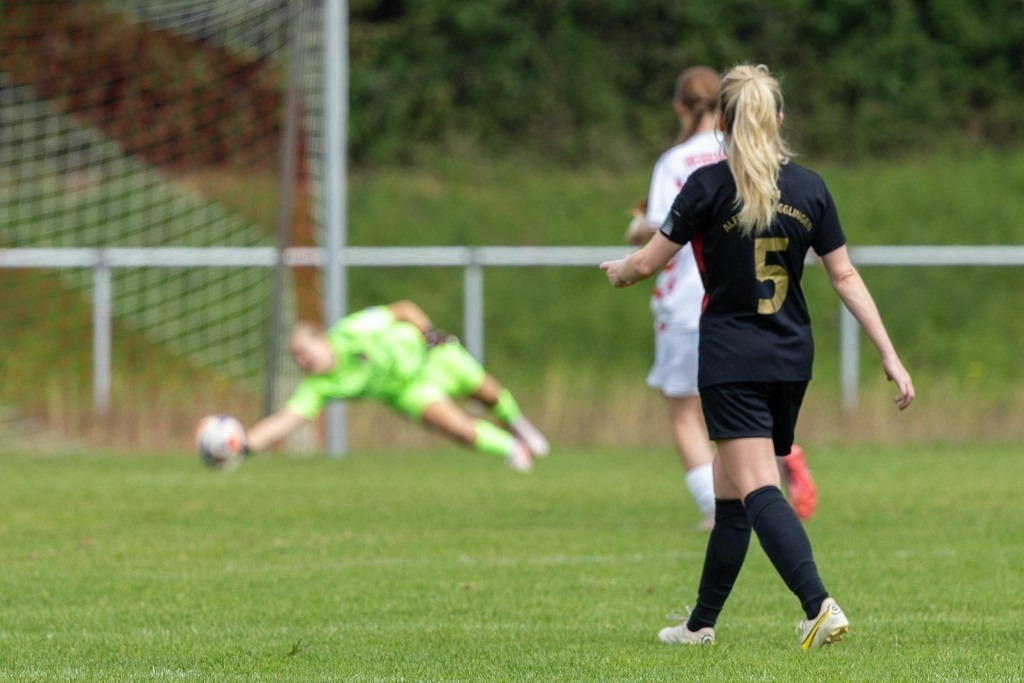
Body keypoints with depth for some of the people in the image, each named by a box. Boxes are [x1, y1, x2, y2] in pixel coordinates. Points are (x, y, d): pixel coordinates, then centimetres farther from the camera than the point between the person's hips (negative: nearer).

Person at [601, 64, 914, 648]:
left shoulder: (709, 185, -7)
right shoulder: (809, 188, 4)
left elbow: (648, 263, -2)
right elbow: (846, 278, 3)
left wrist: (617, 271, 22)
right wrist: (890, 357, 5)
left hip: (732, 357, -5)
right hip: (792, 359, 5)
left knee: (757, 490, -13)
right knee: (730, 490, 17)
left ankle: (820, 605, -32)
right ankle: (703, 623, 25)